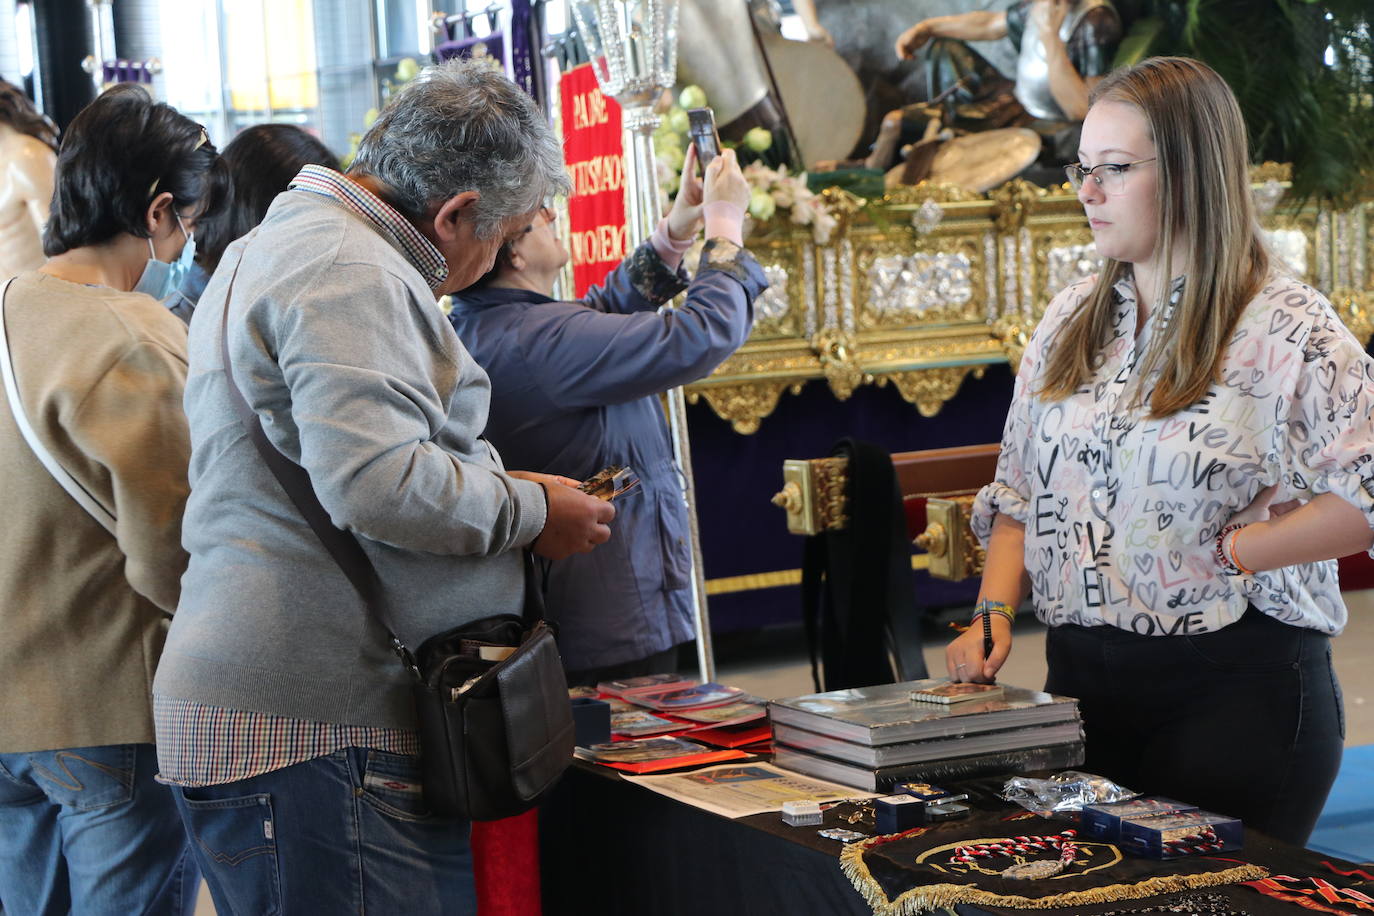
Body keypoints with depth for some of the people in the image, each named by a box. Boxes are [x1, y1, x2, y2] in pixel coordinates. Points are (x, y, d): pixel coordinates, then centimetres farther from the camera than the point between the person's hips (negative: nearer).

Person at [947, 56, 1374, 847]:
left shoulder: (1284, 328, -9)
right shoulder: (1071, 322, 11)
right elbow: (1018, 493, 15)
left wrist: (1224, 553, -16)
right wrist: (996, 613, 1)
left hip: (1237, 689, -5)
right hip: (1083, 683, 6)